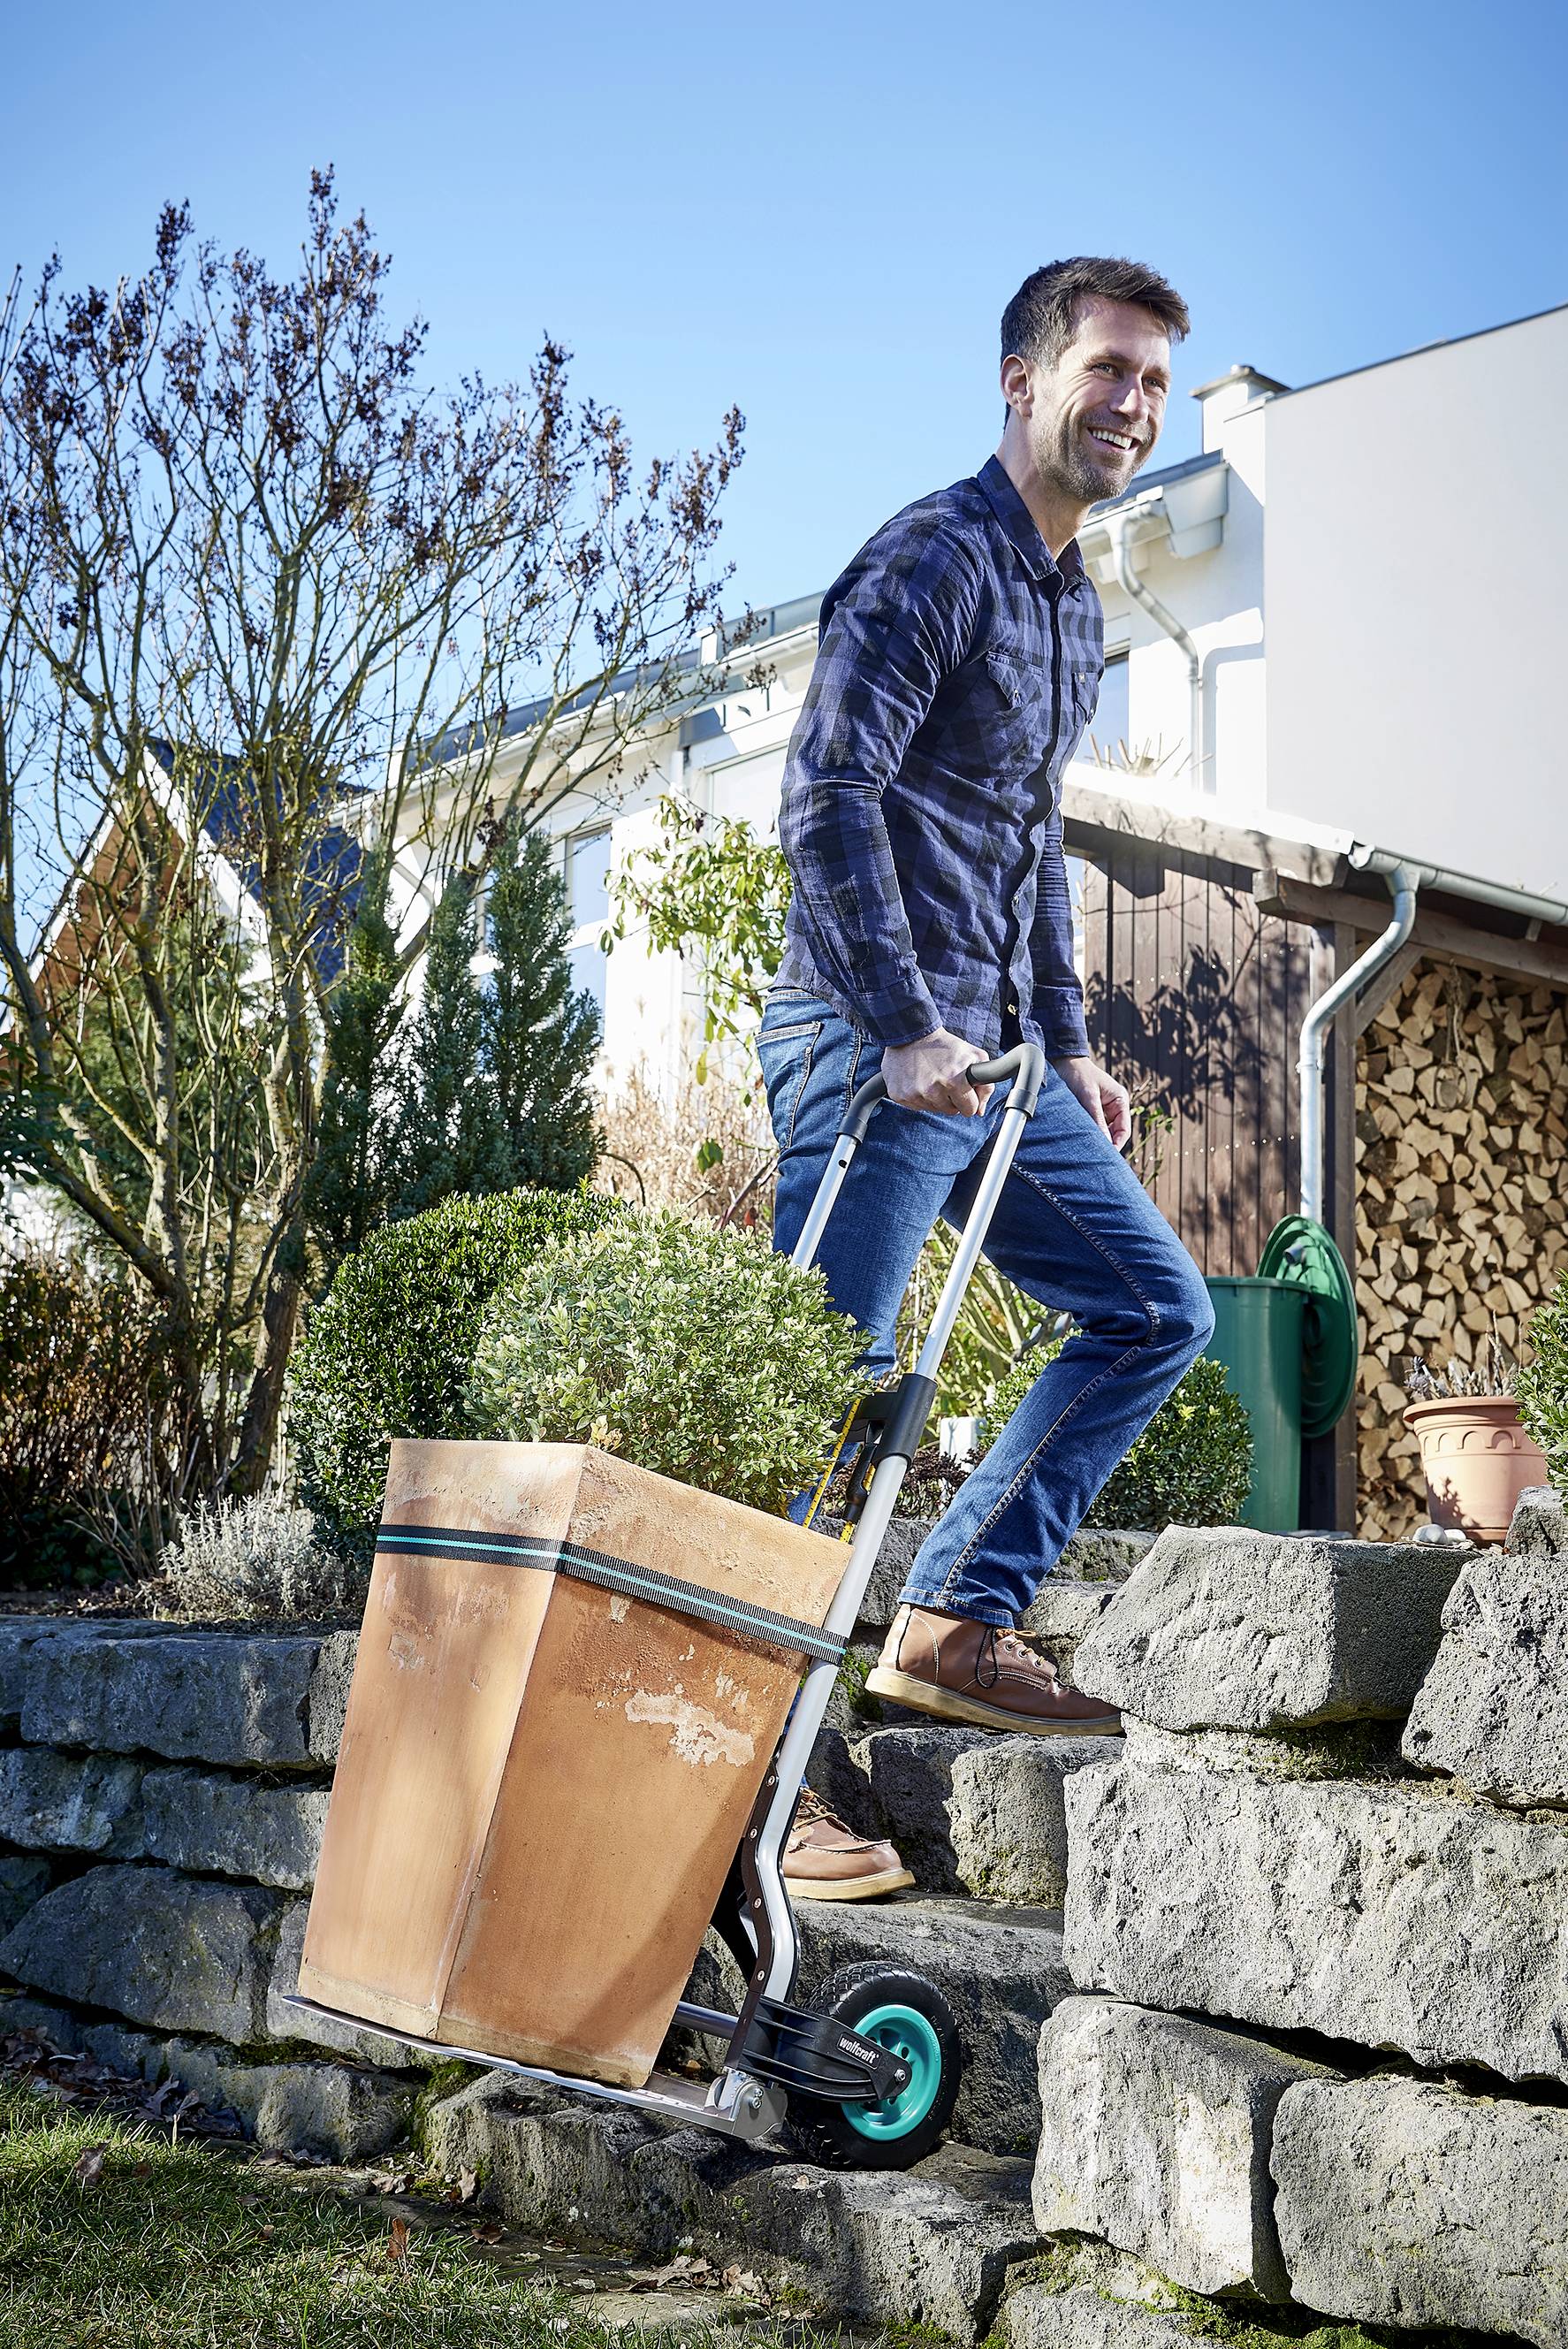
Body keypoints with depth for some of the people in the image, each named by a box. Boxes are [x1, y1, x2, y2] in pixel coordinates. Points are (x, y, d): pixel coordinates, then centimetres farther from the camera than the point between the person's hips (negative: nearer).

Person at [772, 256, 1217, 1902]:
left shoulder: (1071, 600, 21)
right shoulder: (936, 557, -8)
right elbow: (826, 796, -18)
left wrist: (1067, 1042, 21)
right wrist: (903, 1028, -22)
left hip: (993, 1057, 10)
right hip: (876, 1043, -9)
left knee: (1157, 1305, 10)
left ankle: (952, 1626, 11)